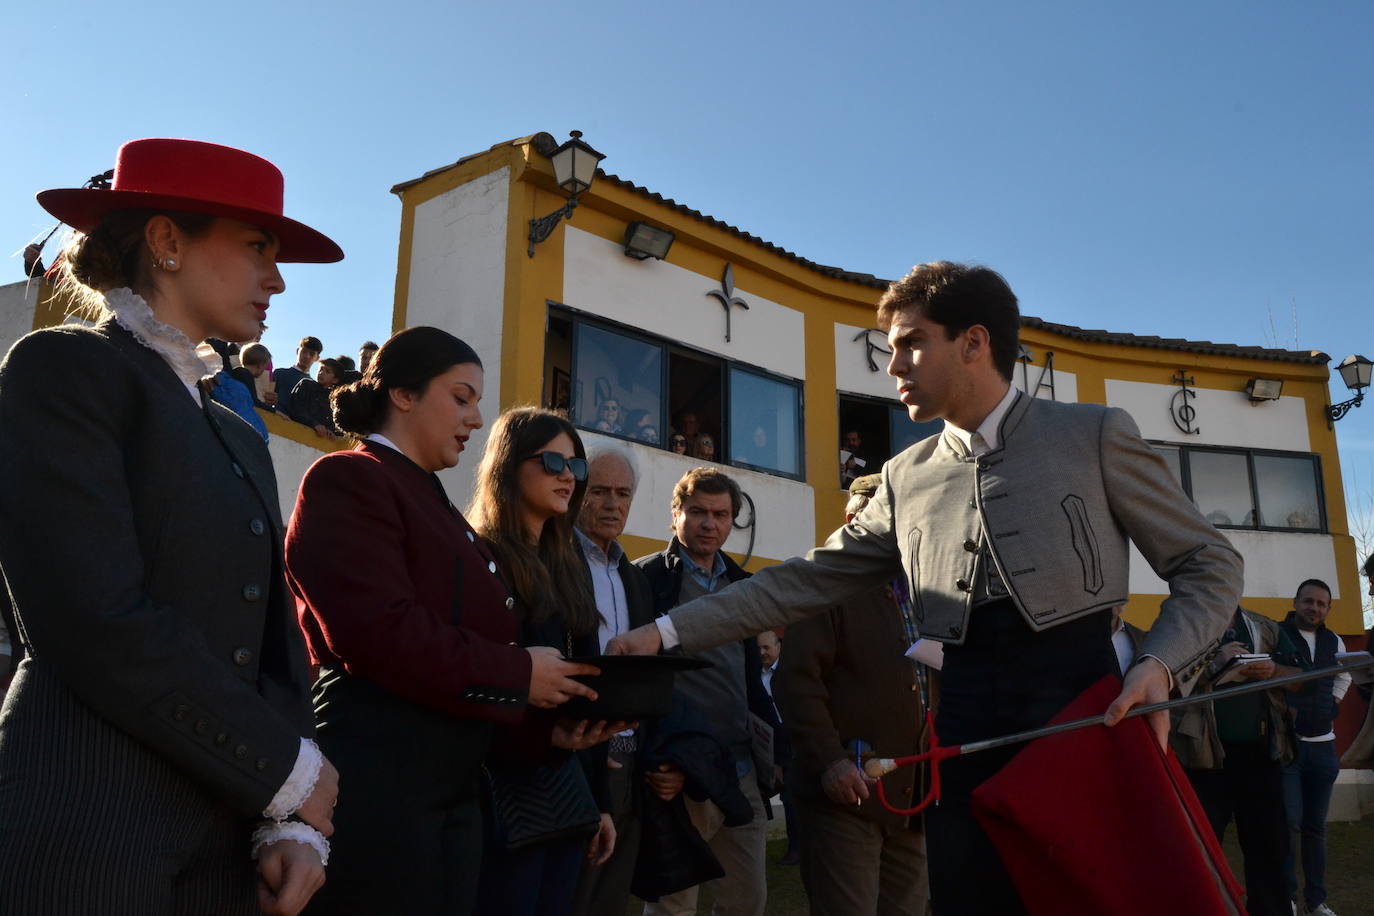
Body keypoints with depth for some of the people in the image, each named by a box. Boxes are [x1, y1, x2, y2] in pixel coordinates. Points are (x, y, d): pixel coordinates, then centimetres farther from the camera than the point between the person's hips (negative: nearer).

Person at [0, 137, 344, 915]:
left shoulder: (240, 437, 17)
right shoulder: (63, 369, -6)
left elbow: (274, 638, 10)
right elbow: (103, 624, -18)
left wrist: (292, 821, -3)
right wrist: (287, 772, -11)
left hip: (224, 838, 7)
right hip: (85, 841, -7)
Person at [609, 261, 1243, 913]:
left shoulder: (1095, 435, 2)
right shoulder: (906, 479, 11)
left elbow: (1209, 563, 5)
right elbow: (805, 581, 10)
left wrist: (1160, 665, -15)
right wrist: (667, 633, 3)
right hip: (966, 732, 3)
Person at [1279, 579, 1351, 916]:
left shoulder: (1334, 642, 9)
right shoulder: (1275, 635, -9)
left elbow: (1344, 674, 28)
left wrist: (1334, 700, 16)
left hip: (1323, 746, 5)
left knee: (1316, 825, 12)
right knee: (1289, 822, -9)